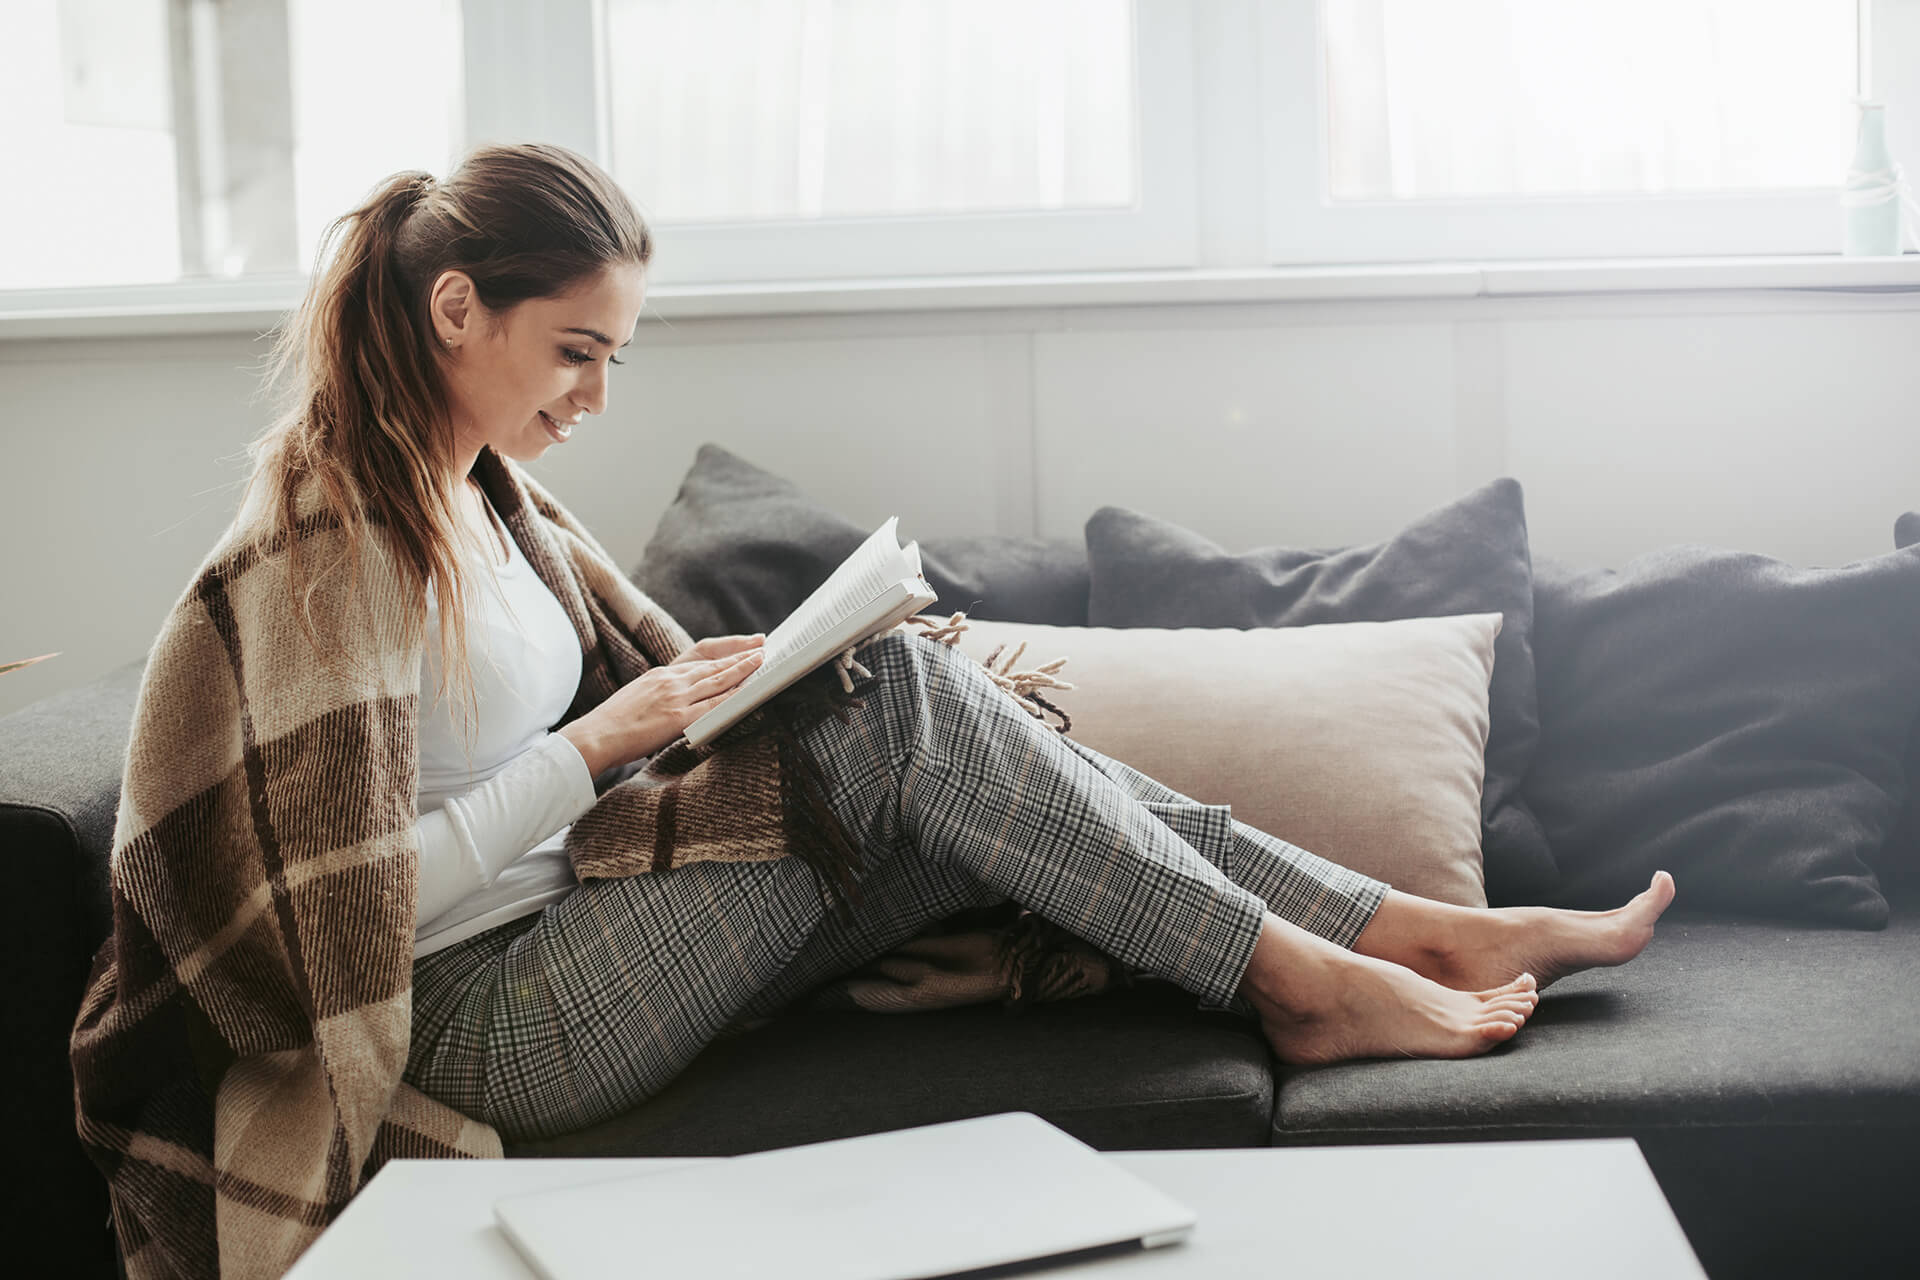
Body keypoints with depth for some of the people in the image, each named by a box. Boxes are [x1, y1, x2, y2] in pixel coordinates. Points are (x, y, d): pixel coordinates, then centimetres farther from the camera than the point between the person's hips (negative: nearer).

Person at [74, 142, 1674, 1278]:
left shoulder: (485, 494, 11)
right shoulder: (328, 551, -18)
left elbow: (652, 674, 16)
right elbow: (368, 901, -20)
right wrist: (596, 745, -19)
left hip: (584, 928, 9)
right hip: (493, 1023, -9)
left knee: (978, 761, -8)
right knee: (906, 707, -21)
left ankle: (1428, 932, -5)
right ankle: (1302, 980, -12)